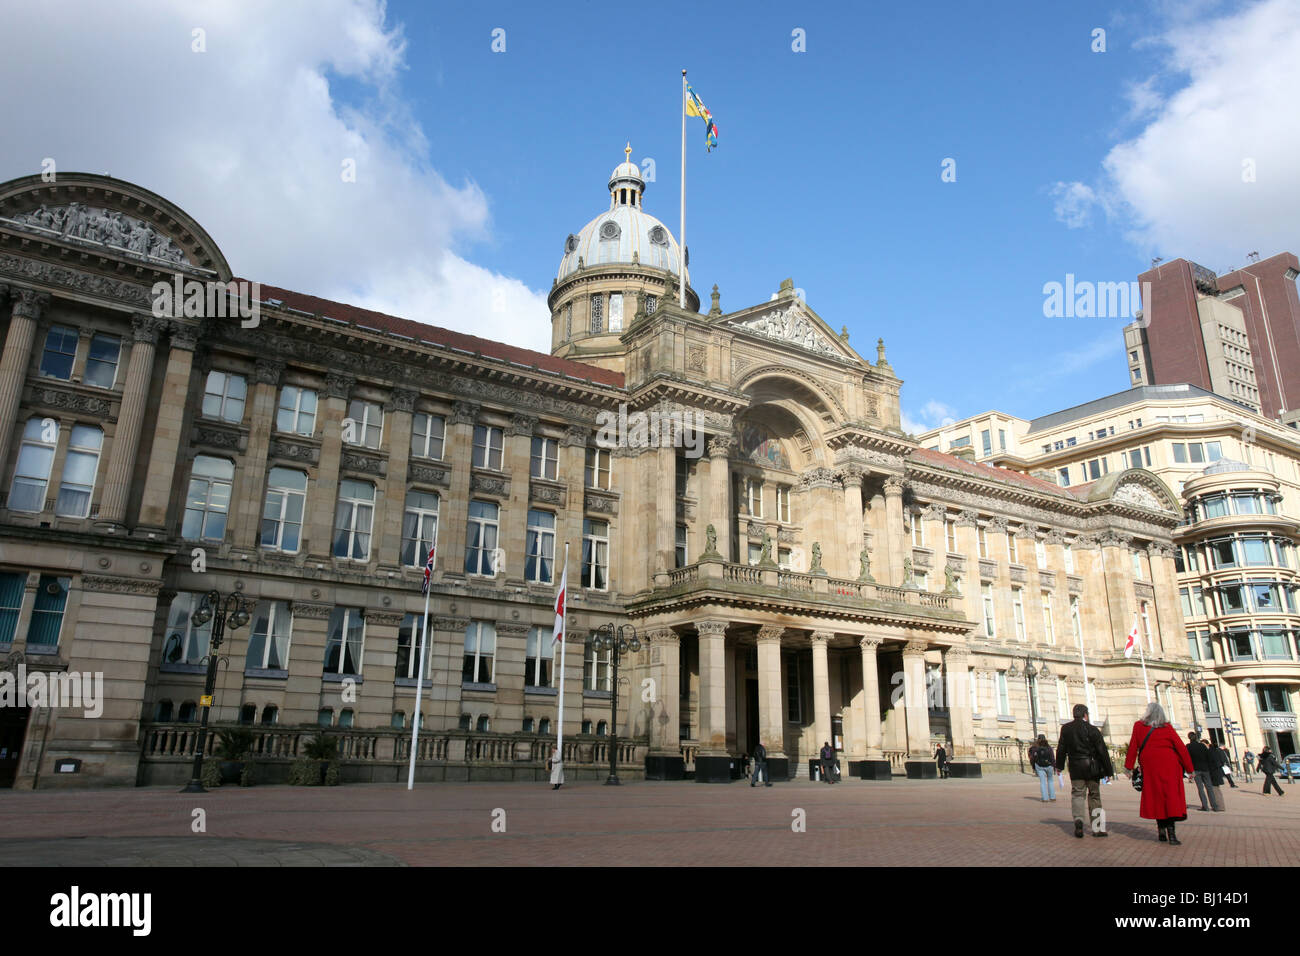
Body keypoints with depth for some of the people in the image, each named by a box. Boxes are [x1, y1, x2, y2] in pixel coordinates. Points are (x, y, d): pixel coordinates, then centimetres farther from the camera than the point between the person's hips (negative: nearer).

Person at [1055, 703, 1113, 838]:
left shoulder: (1066, 729, 2)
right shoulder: (1092, 730, -7)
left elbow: (1061, 748, 5)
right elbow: (1102, 751, -7)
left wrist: (1059, 765, 16)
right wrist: (1108, 770, -1)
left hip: (1075, 767, 1)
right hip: (1092, 767, -1)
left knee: (1077, 794, 3)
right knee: (1094, 796, 11)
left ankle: (1078, 819, -22)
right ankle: (1097, 828, 13)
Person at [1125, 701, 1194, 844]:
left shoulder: (1138, 726, 4)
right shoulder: (1167, 728, 4)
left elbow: (1133, 747, 4)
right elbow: (1180, 747, 4)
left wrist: (1128, 766, 8)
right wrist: (1189, 768, 10)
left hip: (1150, 768, 0)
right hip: (1169, 767, 0)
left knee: (1156, 798, 8)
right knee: (1171, 797, -1)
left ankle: (1161, 832, 9)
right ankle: (1171, 832, -11)